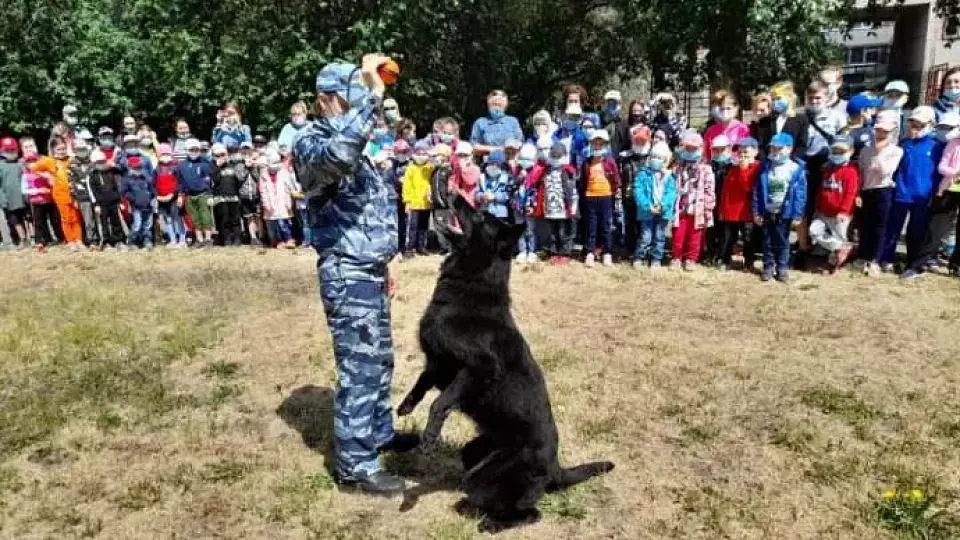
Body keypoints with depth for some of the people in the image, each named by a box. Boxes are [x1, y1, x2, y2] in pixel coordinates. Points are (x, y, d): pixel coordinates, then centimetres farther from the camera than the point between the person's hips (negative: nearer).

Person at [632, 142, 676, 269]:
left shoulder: (669, 176, 5)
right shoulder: (643, 173, -2)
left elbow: (671, 193, -3)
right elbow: (638, 191, -10)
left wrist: (662, 205, -19)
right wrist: (648, 206, -18)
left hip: (663, 211, 2)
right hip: (647, 211, -2)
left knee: (659, 237, 11)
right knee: (646, 237, -2)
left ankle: (656, 260, 22)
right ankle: (638, 258, 14)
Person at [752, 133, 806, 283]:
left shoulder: (796, 169, -6)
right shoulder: (765, 168, 2)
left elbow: (800, 194, -7)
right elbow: (757, 191, 2)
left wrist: (797, 215, -10)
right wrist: (756, 212, -2)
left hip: (784, 213, -2)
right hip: (766, 212, 2)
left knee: (782, 242, 8)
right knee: (767, 242, 11)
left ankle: (782, 269, 19)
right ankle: (768, 267, 21)